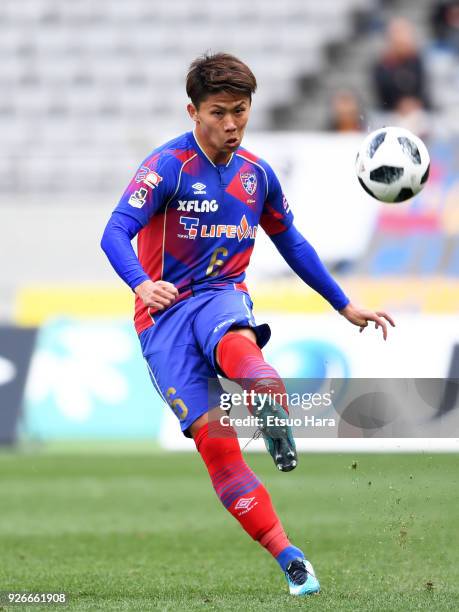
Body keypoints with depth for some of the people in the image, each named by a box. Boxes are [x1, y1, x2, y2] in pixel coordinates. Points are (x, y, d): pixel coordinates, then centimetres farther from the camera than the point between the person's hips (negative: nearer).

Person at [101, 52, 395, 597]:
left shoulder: (256, 174, 10)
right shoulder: (168, 165, -7)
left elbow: (291, 243, 26)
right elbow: (115, 233, -19)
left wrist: (345, 306, 28)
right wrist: (142, 285, -40)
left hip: (223, 298, 3)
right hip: (165, 313, -3)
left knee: (237, 345, -38)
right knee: (213, 440, -18)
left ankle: (273, 417, -65)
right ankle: (289, 560, -19)